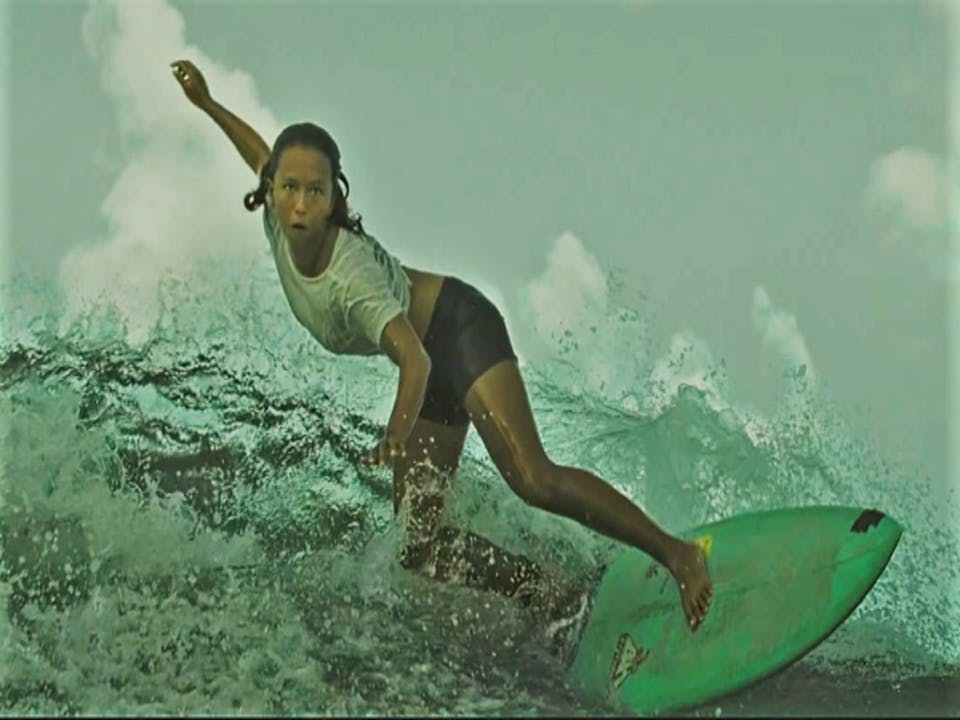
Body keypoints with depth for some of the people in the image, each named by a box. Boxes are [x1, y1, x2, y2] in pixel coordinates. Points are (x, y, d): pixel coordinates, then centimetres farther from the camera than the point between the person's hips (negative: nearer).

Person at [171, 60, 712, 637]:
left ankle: (676, 554, -19)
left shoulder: (351, 273, -33)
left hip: (461, 329, -8)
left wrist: (397, 436, -60)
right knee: (422, 538, -3)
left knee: (534, 480, -26)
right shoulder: (280, 224, -12)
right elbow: (262, 155, 11)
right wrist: (207, 103, 18)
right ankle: (566, 602, 1)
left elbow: (414, 360, -44)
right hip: (432, 362, 8)